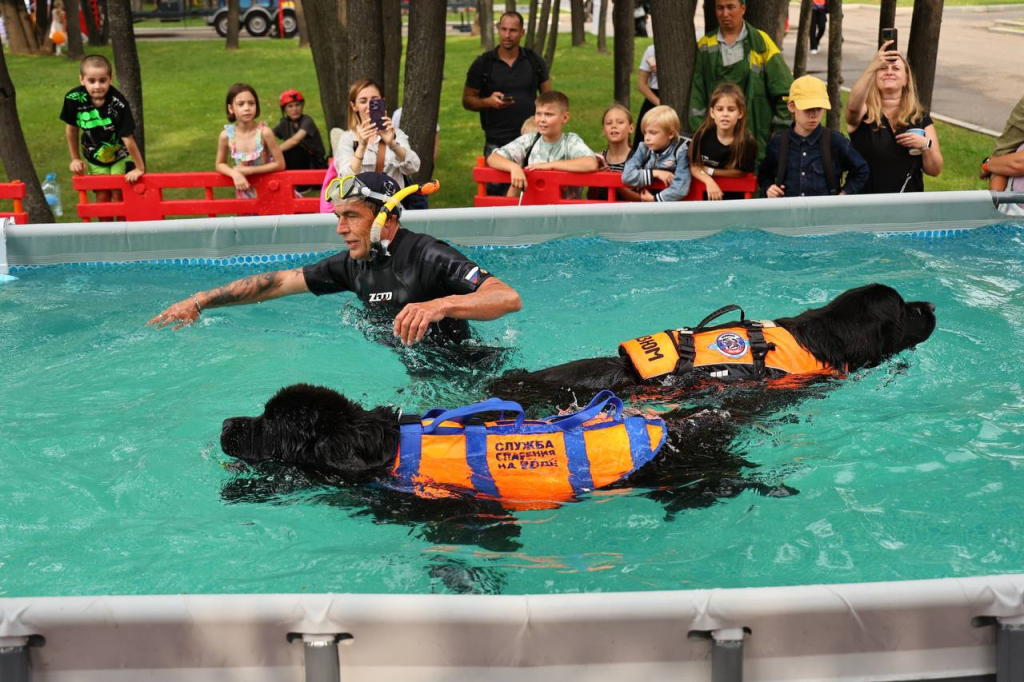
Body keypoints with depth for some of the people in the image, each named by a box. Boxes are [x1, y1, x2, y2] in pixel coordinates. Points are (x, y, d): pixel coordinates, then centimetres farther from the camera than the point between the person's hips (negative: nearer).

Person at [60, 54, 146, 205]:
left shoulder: (118, 104, -33)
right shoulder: (74, 98, -23)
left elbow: (128, 139, -27)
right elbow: (71, 129, -7)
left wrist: (139, 168, -19)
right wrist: (75, 159, 2)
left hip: (120, 156, -3)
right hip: (94, 157, 3)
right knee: (102, 197, 6)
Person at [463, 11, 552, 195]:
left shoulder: (534, 61, 6)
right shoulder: (483, 64, 1)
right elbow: (467, 100, 5)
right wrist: (488, 101, -15)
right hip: (496, 143, -1)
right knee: (495, 191, 1)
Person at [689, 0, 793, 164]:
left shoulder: (761, 43, 1)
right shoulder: (705, 45, 7)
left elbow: (784, 90, 0)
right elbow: (697, 93, 4)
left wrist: (780, 130, -4)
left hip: (755, 133, -2)